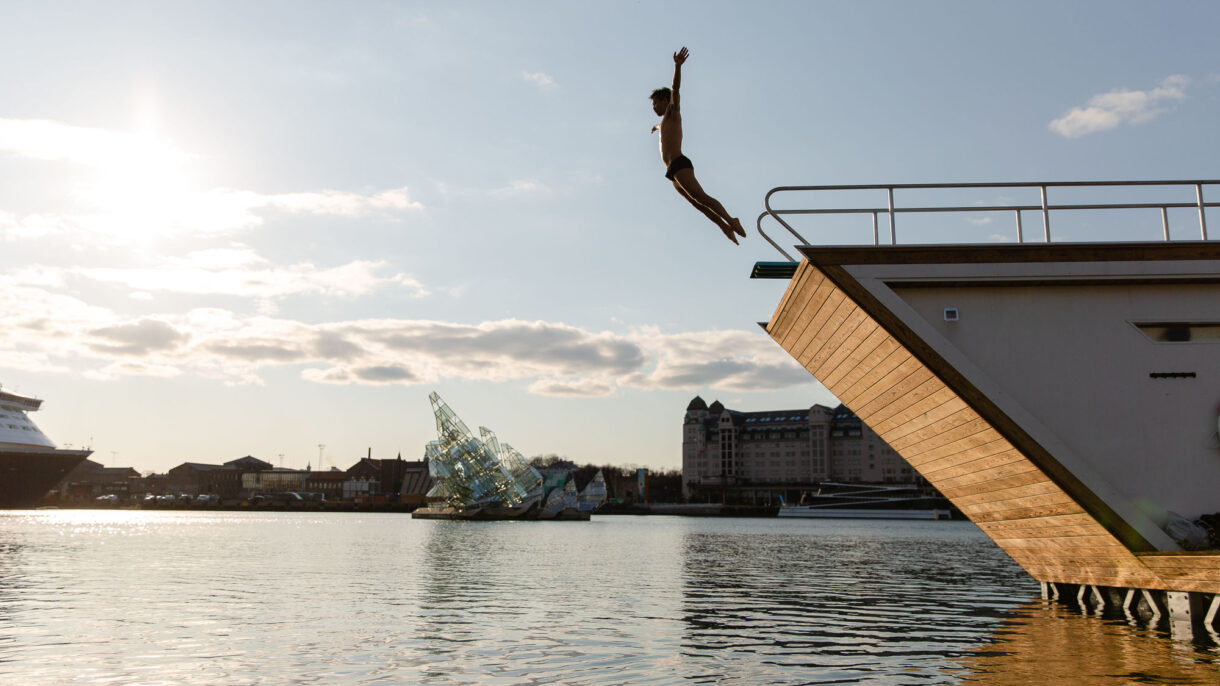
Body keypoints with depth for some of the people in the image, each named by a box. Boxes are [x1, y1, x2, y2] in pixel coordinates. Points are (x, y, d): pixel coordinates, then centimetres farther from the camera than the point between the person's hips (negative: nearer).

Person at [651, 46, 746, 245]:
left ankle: (730, 221, -30)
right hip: (673, 171, 9)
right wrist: (657, 127, 83)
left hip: (680, 164, -9)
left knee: (700, 197, -25)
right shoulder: (665, 121, 32)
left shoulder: (673, 112, 9)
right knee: (698, 203, 0)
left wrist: (677, 65, -25)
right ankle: (726, 228, -5)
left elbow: (675, 89, -9)